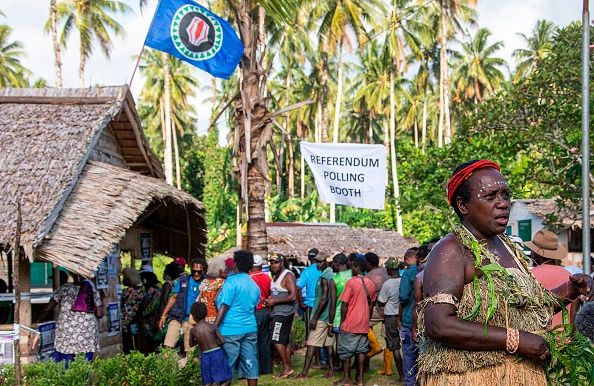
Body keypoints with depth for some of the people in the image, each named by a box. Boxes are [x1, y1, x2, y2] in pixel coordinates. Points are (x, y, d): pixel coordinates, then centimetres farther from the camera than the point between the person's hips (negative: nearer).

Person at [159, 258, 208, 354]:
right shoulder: (183, 280, 6)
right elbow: (173, 298, 9)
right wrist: (163, 316, 4)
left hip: (193, 321, 0)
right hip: (177, 317, 0)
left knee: (190, 352, 2)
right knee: (167, 347, -10)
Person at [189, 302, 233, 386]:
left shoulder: (193, 330, 0)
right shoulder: (212, 326, -3)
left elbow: (191, 344, 15)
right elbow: (222, 341, -5)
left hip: (205, 356, 2)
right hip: (217, 353, -2)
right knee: (227, 379, 6)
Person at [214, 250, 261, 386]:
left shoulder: (231, 282, -9)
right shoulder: (254, 284, 12)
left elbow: (224, 307, -14)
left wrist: (214, 328, -14)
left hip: (231, 330, -6)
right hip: (250, 329, 7)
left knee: (226, 367, -1)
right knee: (250, 364, 8)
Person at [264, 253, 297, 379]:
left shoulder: (288, 276, -13)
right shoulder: (275, 276, 16)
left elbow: (293, 296, -21)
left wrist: (275, 301, -18)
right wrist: (269, 300, 6)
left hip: (284, 313, -10)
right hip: (277, 313, 10)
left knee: (277, 340, -11)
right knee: (285, 341, 10)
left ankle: (287, 368, -5)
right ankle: (287, 368, 14)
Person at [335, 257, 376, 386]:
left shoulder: (351, 282, -14)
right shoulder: (371, 284, 6)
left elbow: (344, 304, -13)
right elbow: (370, 304, 12)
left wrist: (342, 321, -5)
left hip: (350, 323, -6)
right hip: (364, 324, 6)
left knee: (346, 351, 4)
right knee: (361, 350, 10)